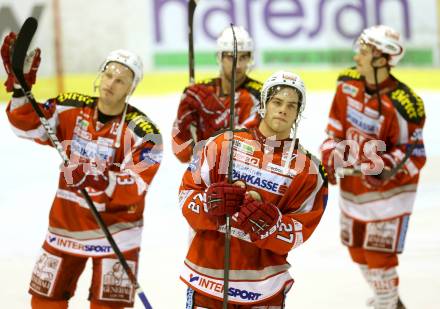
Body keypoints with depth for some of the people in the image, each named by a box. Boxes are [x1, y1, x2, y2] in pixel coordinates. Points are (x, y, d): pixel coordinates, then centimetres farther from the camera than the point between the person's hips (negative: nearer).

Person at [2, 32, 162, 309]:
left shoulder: (142, 132, -17)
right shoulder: (71, 109, -4)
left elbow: (136, 188, -26)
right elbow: (27, 125, -7)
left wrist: (102, 182, -44)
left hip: (114, 231, -4)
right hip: (66, 224, 4)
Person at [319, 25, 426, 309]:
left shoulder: (401, 105, -26)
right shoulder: (348, 84, -6)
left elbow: (414, 155, -20)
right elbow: (336, 125, 8)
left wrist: (386, 168, -33)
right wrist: (329, 156, -3)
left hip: (387, 190, -7)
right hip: (353, 186, 7)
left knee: (379, 253, -4)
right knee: (357, 248, 19)